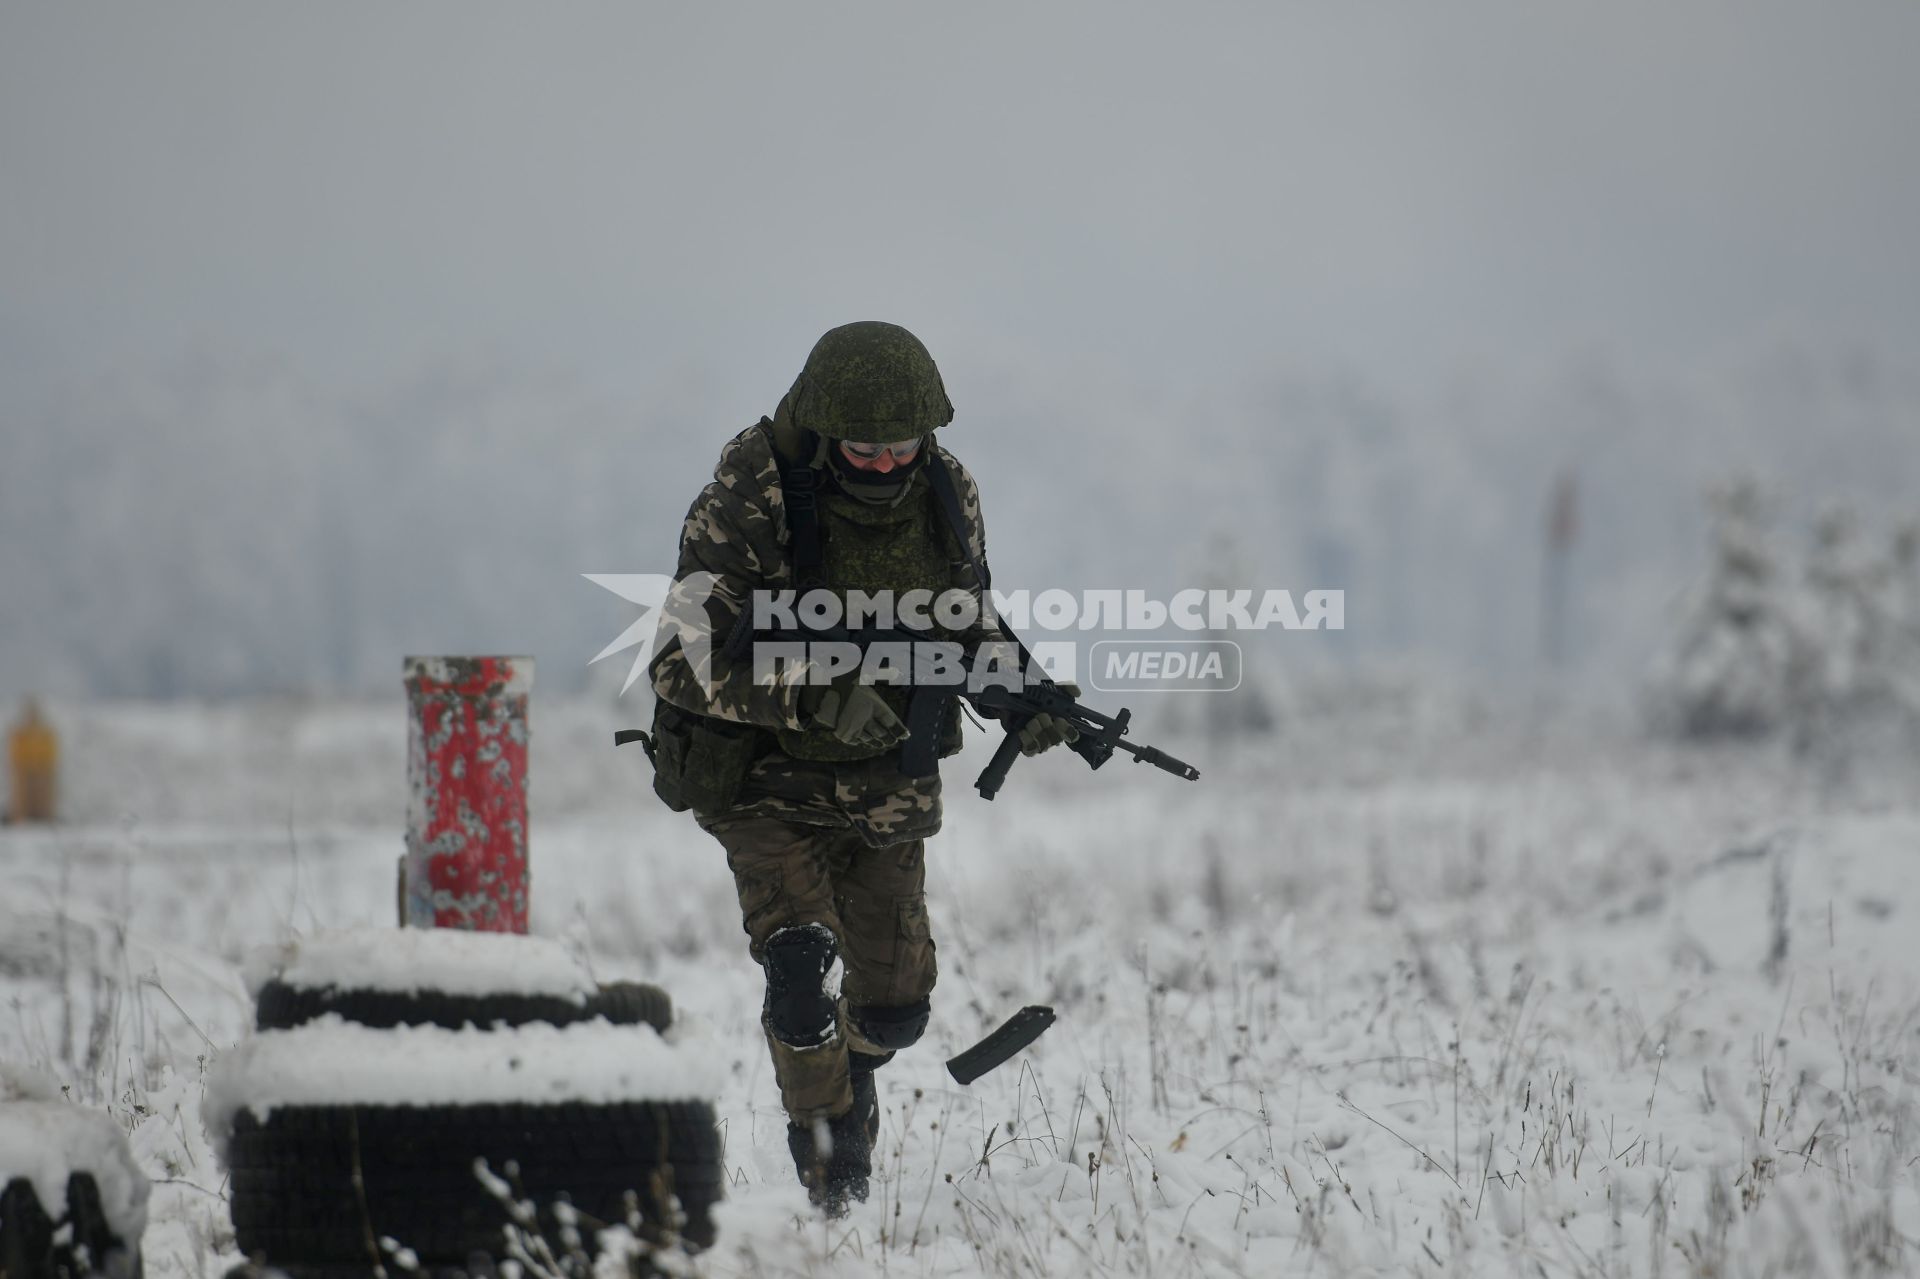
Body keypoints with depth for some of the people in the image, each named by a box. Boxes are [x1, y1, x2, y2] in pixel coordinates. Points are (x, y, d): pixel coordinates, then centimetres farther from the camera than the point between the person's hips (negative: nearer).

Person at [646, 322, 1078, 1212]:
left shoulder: (947, 496, -5)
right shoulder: (749, 501, -21)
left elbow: (968, 628, 11)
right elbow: (686, 660, -23)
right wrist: (819, 700, -36)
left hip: (888, 779, 4)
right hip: (764, 776, -4)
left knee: (894, 1002, 7)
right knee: (802, 956, -20)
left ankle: (852, 1062, 43)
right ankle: (826, 1150, 4)